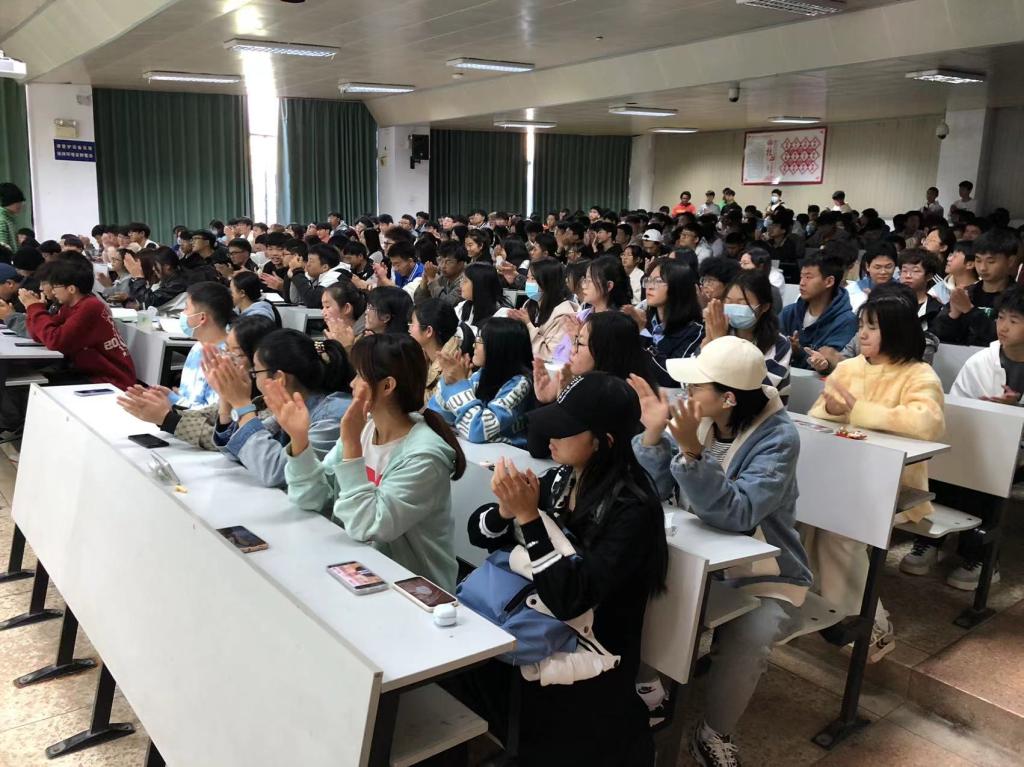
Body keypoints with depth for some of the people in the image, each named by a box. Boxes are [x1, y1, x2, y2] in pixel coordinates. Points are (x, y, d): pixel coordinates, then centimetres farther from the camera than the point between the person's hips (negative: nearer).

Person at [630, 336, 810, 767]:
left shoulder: (778, 438, -20)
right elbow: (656, 491, -7)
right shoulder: (700, 418, -4)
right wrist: (653, 433, -21)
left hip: (763, 578, -5)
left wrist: (692, 452, -42)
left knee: (743, 643, -30)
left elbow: (735, 514, -32)